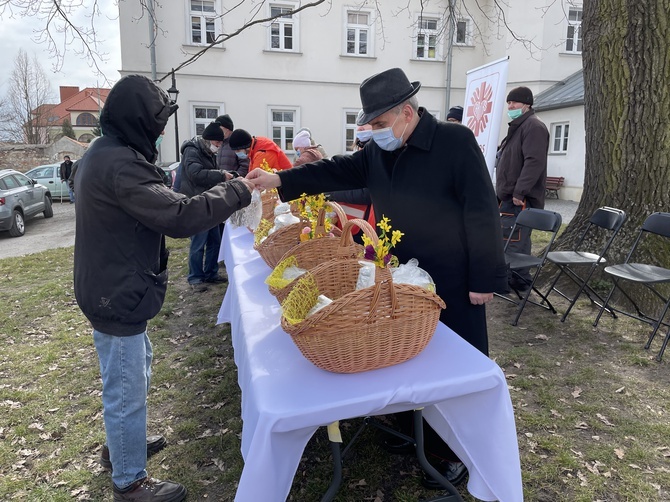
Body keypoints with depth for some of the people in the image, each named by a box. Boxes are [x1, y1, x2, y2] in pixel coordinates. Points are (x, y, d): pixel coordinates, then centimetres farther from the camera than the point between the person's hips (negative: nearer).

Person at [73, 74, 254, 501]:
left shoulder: (102, 154, 9)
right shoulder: (121, 165, -26)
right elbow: (181, 217, -30)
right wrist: (239, 191, -21)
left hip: (112, 289, 11)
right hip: (118, 297, -11)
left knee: (137, 367, 26)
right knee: (127, 388, 5)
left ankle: (122, 445, 47)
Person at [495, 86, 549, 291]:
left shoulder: (533, 126, -11)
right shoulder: (517, 126, 23)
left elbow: (534, 162, -22)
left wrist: (519, 192, -26)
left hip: (521, 198, -11)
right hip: (510, 195, 11)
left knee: (515, 241, -9)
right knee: (517, 240, 14)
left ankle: (519, 281, -2)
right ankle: (518, 279, 23)